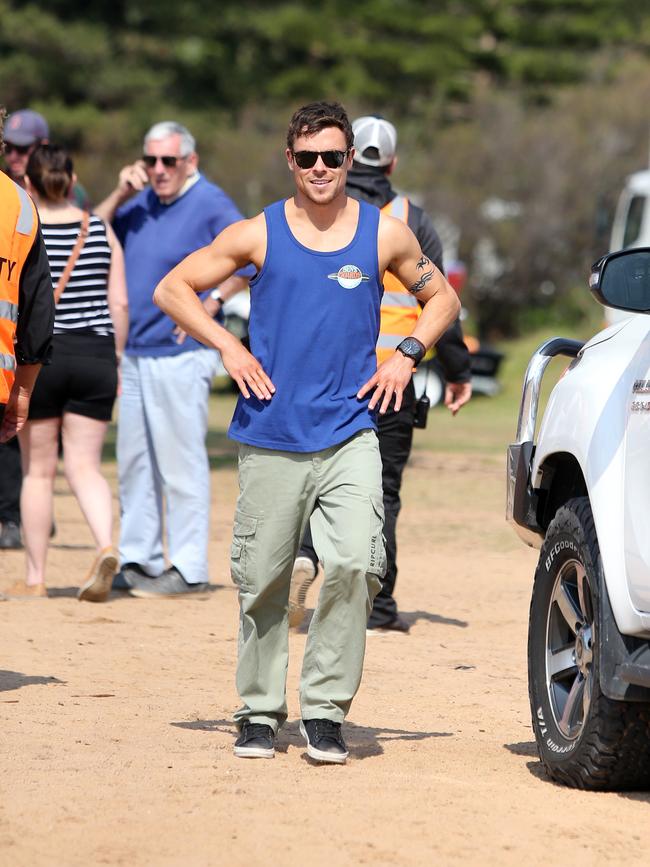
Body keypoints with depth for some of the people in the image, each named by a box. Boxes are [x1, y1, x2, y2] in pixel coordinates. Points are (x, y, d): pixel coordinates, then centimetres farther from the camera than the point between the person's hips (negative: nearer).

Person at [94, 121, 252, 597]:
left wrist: (213, 300, -19)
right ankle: (138, 559, 20)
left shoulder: (210, 204, -9)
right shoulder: (141, 202, 13)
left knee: (181, 461, -7)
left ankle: (189, 568, -4)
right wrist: (120, 195, 0)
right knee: (134, 462, 12)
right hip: (136, 353, 8)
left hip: (183, 355, -8)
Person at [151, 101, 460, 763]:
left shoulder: (385, 235, 6)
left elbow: (442, 297, 22)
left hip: (351, 434, 0)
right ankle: (259, 712, 18)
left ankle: (325, 710, -7)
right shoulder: (258, 234, 3)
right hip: (271, 436, 0)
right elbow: (172, 289, 9)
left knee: (354, 564, -17)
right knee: (262, 579, 3)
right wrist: (228, 348, -2)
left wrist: (408, 354, 6)